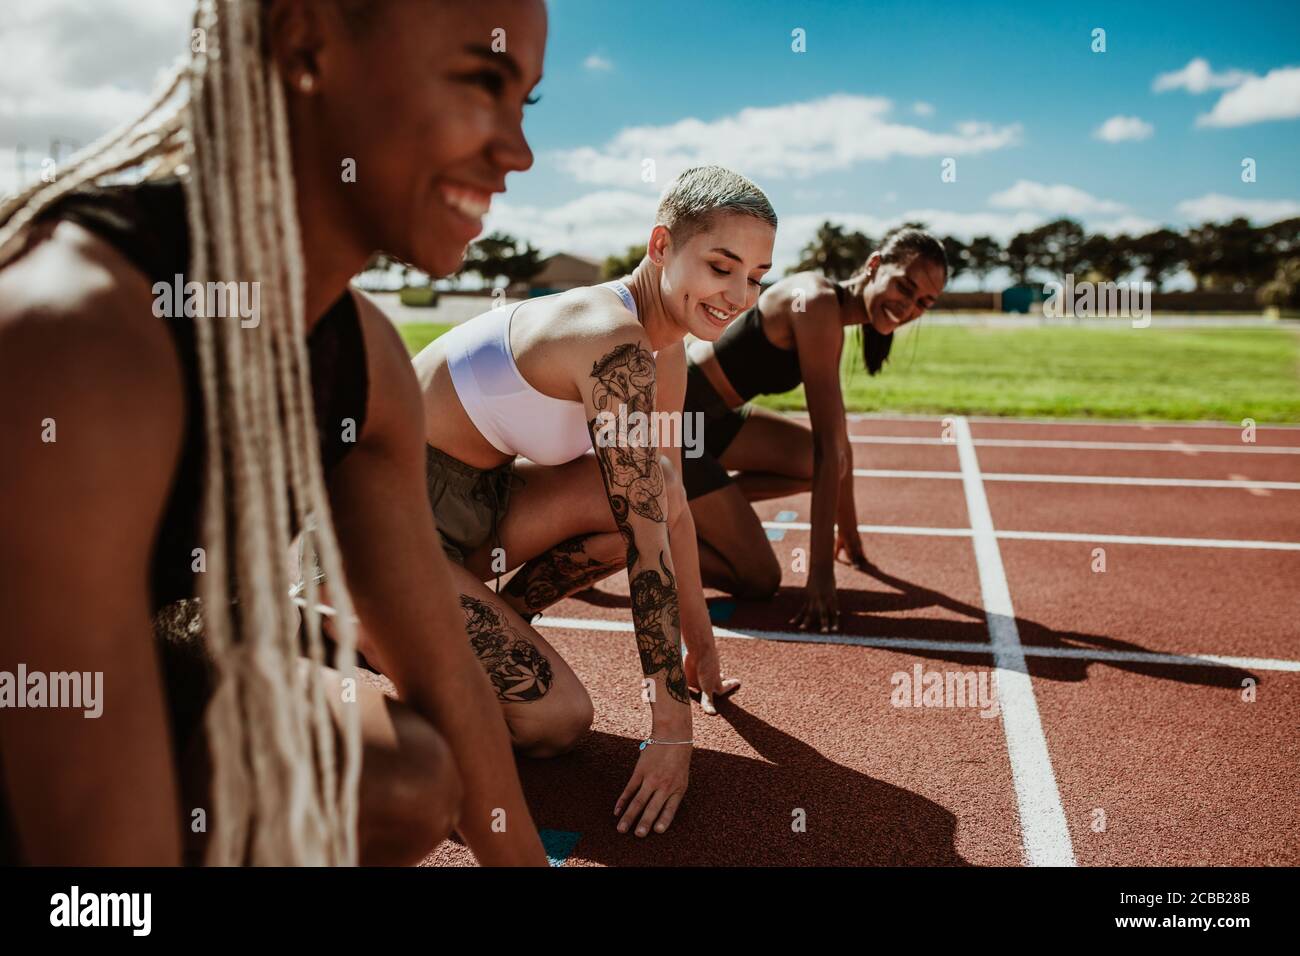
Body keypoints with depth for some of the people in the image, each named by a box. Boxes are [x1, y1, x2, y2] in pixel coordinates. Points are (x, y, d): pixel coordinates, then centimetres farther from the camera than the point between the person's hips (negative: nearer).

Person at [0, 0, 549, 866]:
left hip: (141, 674, 7)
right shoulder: (72, 336, -37)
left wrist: (524, 856, 7)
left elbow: (446, 679, -2)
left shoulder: (365, 353, -11)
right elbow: (96, 840, -33)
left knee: (418, 782, 3)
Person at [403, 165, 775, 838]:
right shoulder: (615, 342, -25)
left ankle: (484, 635, 7)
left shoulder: (664, 352, 3)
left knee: (645, 492, -10)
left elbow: (670, 503, 11)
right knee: (558, 721, -12)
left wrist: (698, 643, 16)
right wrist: (672, 727, -20)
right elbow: (646, 544, -25)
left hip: (470, 499, 9)